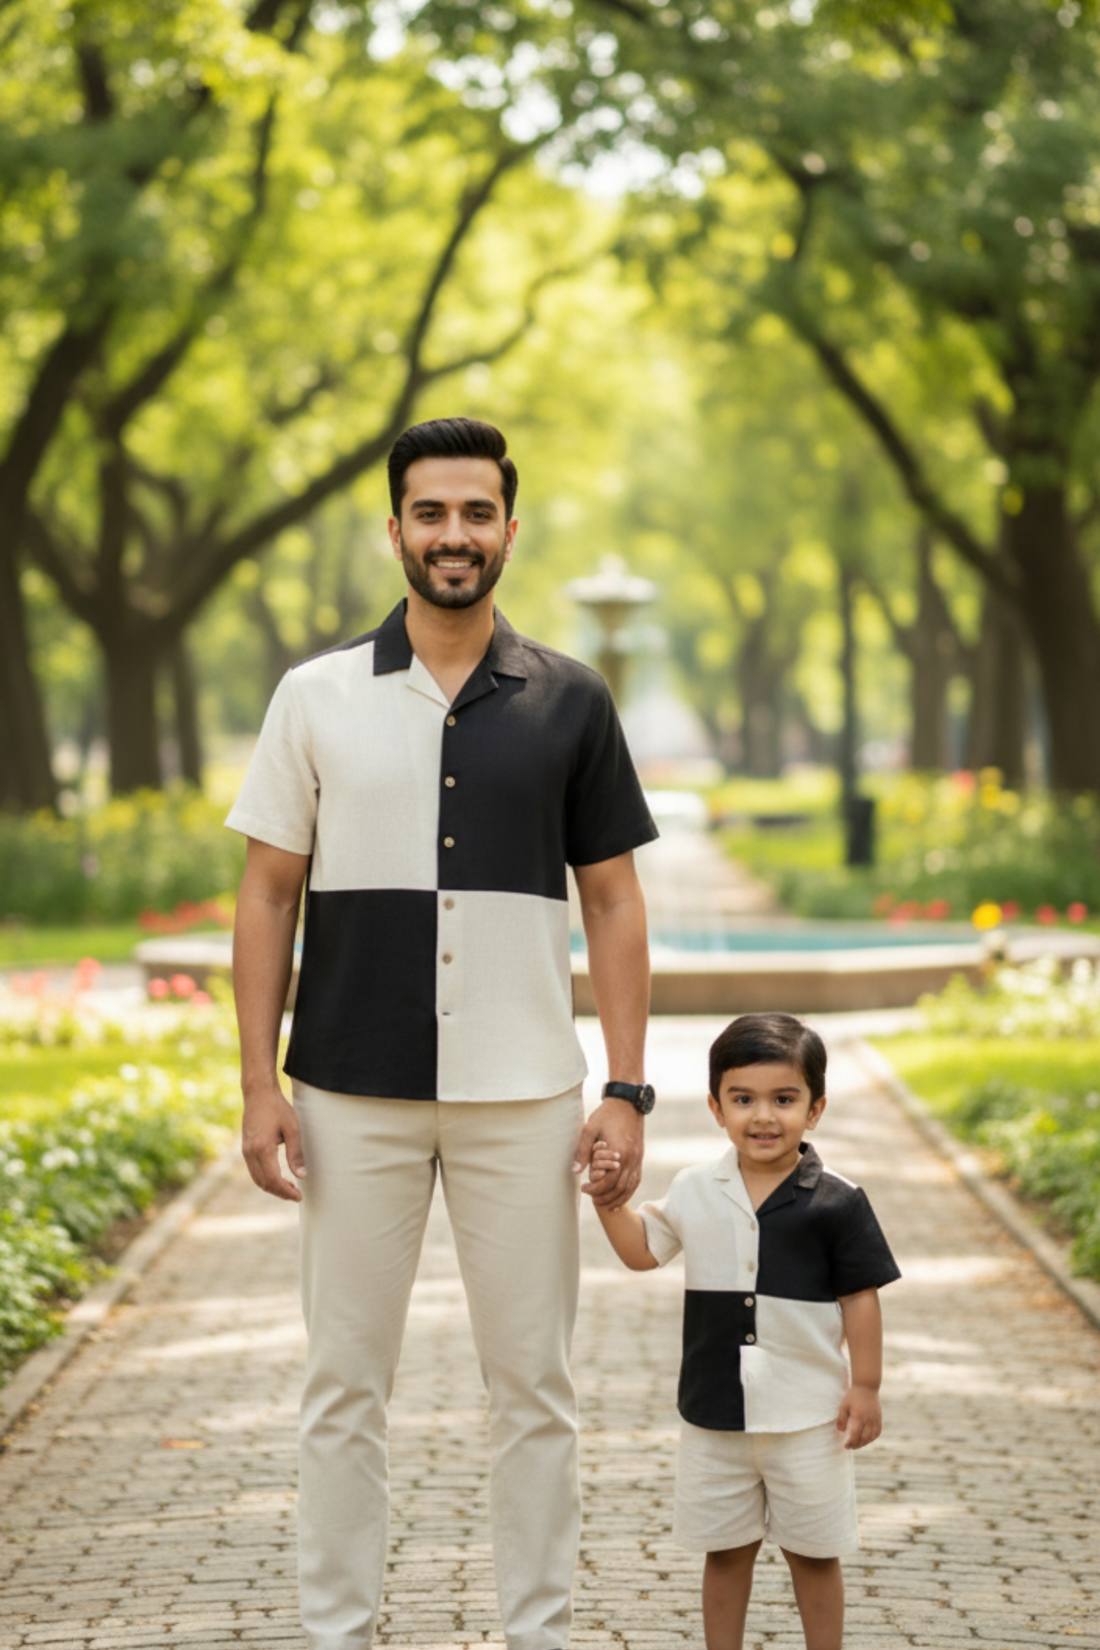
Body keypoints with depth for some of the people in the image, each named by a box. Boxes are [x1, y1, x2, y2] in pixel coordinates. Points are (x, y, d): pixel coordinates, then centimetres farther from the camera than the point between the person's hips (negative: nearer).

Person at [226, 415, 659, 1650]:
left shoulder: (570, 703, 4)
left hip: (523, 1096, 0)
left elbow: (612, 902, 6)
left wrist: (626, 1092, -1)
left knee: (531, 1384, 5)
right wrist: (259, 1082, -3)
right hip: (354, 1094, 0)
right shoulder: (318, 697, 3)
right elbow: (268, 893, 4)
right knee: (344, 1383, 5)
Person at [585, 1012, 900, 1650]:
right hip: (714, 1414, 3)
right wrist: (611, 1197, -1)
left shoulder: (837, 1203, -10)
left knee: (814, 1552, 9)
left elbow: (860, 1298, -5)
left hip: (807, 1417, -3)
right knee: (725, 1549, 14)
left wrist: (865, 1388, -6)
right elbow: (644, 1249, 14)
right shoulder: (695, 1193, 1)